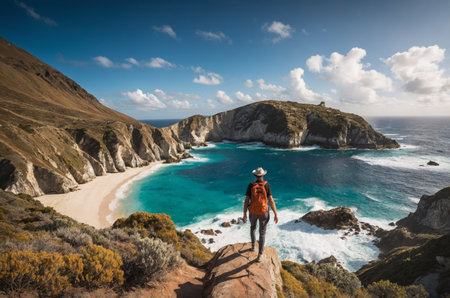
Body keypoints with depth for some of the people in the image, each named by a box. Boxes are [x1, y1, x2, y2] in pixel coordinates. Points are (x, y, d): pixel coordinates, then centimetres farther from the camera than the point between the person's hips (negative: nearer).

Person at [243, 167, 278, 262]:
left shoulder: (250, 185, -11)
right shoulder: (266, 185, -14)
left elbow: (246, 201, -10)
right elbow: (271, 201, -15)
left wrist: (244, 214, 0)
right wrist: (276, 214, -7)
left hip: (253, 212, 1)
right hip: (263, 212, -1)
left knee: (252, 227, 31)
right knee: (262, 233, 11)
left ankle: (253, 246, 44)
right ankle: (259, 256, 9)